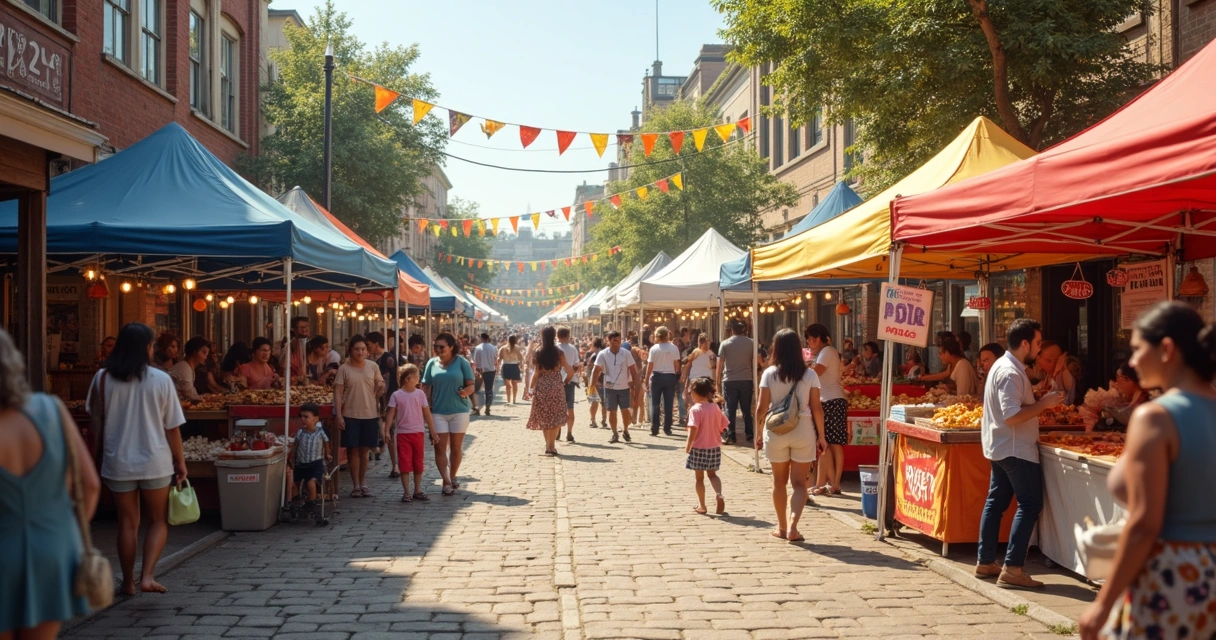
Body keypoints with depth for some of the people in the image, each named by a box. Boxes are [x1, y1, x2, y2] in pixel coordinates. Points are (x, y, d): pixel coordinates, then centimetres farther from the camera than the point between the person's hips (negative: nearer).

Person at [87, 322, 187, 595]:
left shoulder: (103, 378, -4)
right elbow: (172, 427, -6)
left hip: (118, 462, 2)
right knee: (158, 521, 12)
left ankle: (128, 582, 21)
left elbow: (96, 419, 8)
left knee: (127, 523, 14)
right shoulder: (161, 380, -9)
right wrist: (180, 461, 5)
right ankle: (147, 576, -3)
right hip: (155, 462, -2)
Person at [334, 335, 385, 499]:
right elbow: (338, 392, -4)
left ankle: (363, 483, 21)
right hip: (350, 415, -2)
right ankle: (356, 485, 10)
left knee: (364, 450, 9)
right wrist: (338, 415, -11)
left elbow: (379, 389, 12)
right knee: (353, 450, 1)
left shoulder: (373, 367, 5)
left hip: (370, 415, 2)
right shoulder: (344, 369, -2)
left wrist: (380, 389, -12)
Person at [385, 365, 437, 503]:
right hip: (403, 434, -2)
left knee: (418, 464, 9)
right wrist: (386, 431, -12)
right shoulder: (396, 395, -4)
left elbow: (427, 414, 5)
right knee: (404, 464, -1)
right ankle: (406, 493, 5)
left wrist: (433, 432, 5)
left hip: (418, 433, 2)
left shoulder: (420, 394, 2)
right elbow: (391, 414, -3)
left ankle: (417, 491, 19)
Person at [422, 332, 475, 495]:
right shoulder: (432, 363, 2)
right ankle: (446, 481, -1)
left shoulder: (461, 362, -4)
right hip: (438, 411, 1)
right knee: (440, 447, -4)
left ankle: (453, 476, 27)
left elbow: (471, 385, -3)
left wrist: (466, 392, -25)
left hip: (459, 410, -1)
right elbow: (426, 388, 5)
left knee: (456, 447, 9)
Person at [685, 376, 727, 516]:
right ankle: (719, 494, -9)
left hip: (699, 448, -5)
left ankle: (702, 506, 14)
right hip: (714, 447, 5)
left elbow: (693, 430, -23)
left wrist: (688, 445, -14)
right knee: (712, 474, 18)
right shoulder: (715, 407, 1)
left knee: (699, 477, 8)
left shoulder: (695, 409, -15)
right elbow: (722, 426, 7)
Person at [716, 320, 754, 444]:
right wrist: (754, 378, 14)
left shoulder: (725, 344, -3)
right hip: (746, 380, 1)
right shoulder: (751, 343, 0)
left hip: (729, 380, -1)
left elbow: (720, 364, -2)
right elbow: (755, 363, 3)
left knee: (730, 409, 1)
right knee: (747, 408, 12)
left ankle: (730, 436, -2)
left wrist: (717, 380, 4)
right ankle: (749, 433, 18)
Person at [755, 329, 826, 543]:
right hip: (803, 431, 0)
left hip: (776, 431, 0)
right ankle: (792, 526, -12)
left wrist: (759, 432, 8)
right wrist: (821, 436, 5)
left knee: (779, 481, 15)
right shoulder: (809, 374, -3)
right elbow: (817, 408, -4)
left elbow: (762, 408, -4)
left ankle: (782, 527, 25)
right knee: (799, 483, 5)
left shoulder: (769, 374, -4)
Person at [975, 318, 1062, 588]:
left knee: (996, 502, 13)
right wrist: (1043, 404, -20)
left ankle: (985, 562, 19)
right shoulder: (1010, 373, -21)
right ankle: (1012, 568, -10)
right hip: (1016, 449, -11)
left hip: (1000, 447, 11)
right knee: (1030, 504, -7)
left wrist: (1038, 402, 9)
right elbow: (1012, 415, -27)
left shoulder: (1003, 365, 11)